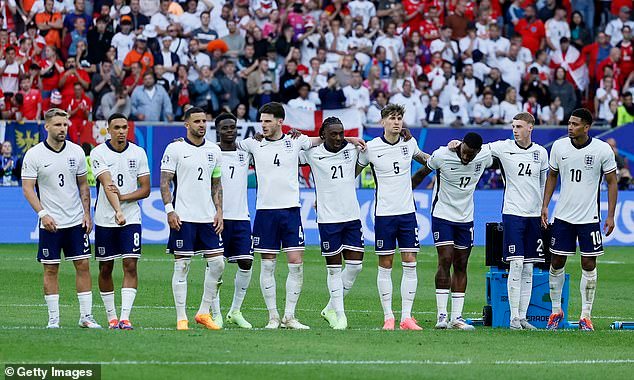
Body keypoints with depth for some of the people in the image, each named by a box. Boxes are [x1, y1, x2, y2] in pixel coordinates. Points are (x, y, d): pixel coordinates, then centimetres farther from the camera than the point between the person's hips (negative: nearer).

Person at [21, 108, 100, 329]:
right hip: (50, 223, -3)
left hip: (76, 221, 3)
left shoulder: (76, 152, 5)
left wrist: (87, 214, 4)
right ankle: (53, 319, 7)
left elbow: (83, 185, 13)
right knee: (51, 269, 1)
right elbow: (27, 188, -6)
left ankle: (86, 316, 6)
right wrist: (43, 214, -17)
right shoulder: (34, 155, -6)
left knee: (83, 265, 1)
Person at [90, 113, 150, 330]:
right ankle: (111, 316, 19)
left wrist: (123, 197, -14)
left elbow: (145, 189, 3)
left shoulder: (138, 153, 3)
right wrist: (118, 212, -33)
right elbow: (108, 185, -19)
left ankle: (125, 317, -12)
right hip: (105, 220, -1)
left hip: (131, 219, 1)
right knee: (105, 269, 6)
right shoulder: (98, 153, -6)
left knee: (130, 266, -9)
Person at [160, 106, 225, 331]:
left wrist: (219, 211, 7)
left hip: (208, 217, 5)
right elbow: (164, 182, -4)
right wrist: (170, 211, -13)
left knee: (217, 263, 1)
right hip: (183, 217, -5)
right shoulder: (175, 148, -4)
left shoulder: (214, 150, 11)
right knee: (182, 265, -3)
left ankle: (204, 312, 13)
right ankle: (181, 318, 2)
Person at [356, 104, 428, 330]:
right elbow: (354, 171, 9)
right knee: (385, 266, 1)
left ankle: (407, 317, 2)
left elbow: (422, 158, 27)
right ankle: (388, 317, 7)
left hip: (407, 212, 3)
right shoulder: (371, 148, -6)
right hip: (384, 213, -3)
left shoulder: (409, 143, 4)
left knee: (410, 264, -1)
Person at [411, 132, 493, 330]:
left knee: (461, 266, 4)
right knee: (445, 260, -13)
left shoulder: (485, 156, -10)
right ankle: (442, 316, -12)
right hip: (442, 215, -4)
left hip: (466, 218, 4)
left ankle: (456, 317, 5)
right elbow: (422, 173, -2)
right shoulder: (442, 155, -18)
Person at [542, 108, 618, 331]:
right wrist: (545, 206, 7)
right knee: (557, 262, 3)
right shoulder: (559, 147, 0)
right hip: (563, 216, 2)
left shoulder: (602, 150, -8)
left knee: (589, 264, 0)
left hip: (589, 218, -2)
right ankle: (556, 311, 18)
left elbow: (612, 182, -1)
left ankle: (586, 316, 7)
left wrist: (610, 216, -5)